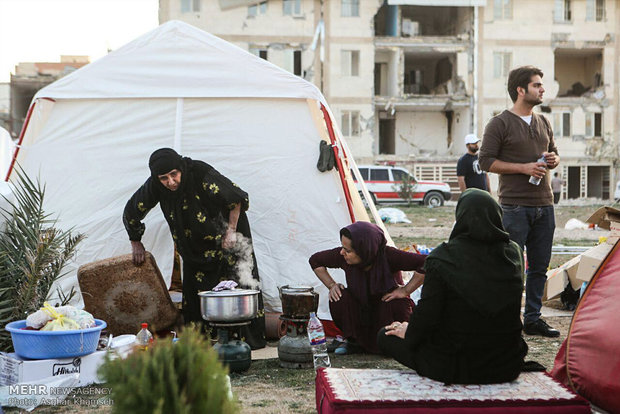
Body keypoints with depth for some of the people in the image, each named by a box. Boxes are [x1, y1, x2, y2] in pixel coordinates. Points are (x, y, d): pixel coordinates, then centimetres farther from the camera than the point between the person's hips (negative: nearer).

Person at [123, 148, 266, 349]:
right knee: (195, 290, 1)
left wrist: (231, 232, -18)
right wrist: (136, 242, 10)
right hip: (195, 247, 4)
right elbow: (131, 212, 1)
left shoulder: (201, 174, -31)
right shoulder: (154, 186, -18)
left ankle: (251, 339, 4)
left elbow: (237, 198, -21)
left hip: (225, 236, -4)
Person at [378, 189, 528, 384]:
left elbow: (426, 315, -16)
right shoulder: (514, 252, -5)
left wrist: (408, 332, 5)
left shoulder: (442, 257, -19)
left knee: (385, 335, 13)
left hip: (454, 367, -6)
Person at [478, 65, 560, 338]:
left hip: (544, 205, 7)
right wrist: (523, 167, -15)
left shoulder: (543, 123, 16)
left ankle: (533, 319, 20)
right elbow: (486, 160, -8)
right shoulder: (500, 124, -4)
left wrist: (553, 160, 3)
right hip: (514, 206, -7)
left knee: (540, 266, 10)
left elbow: (553, 152, 28)